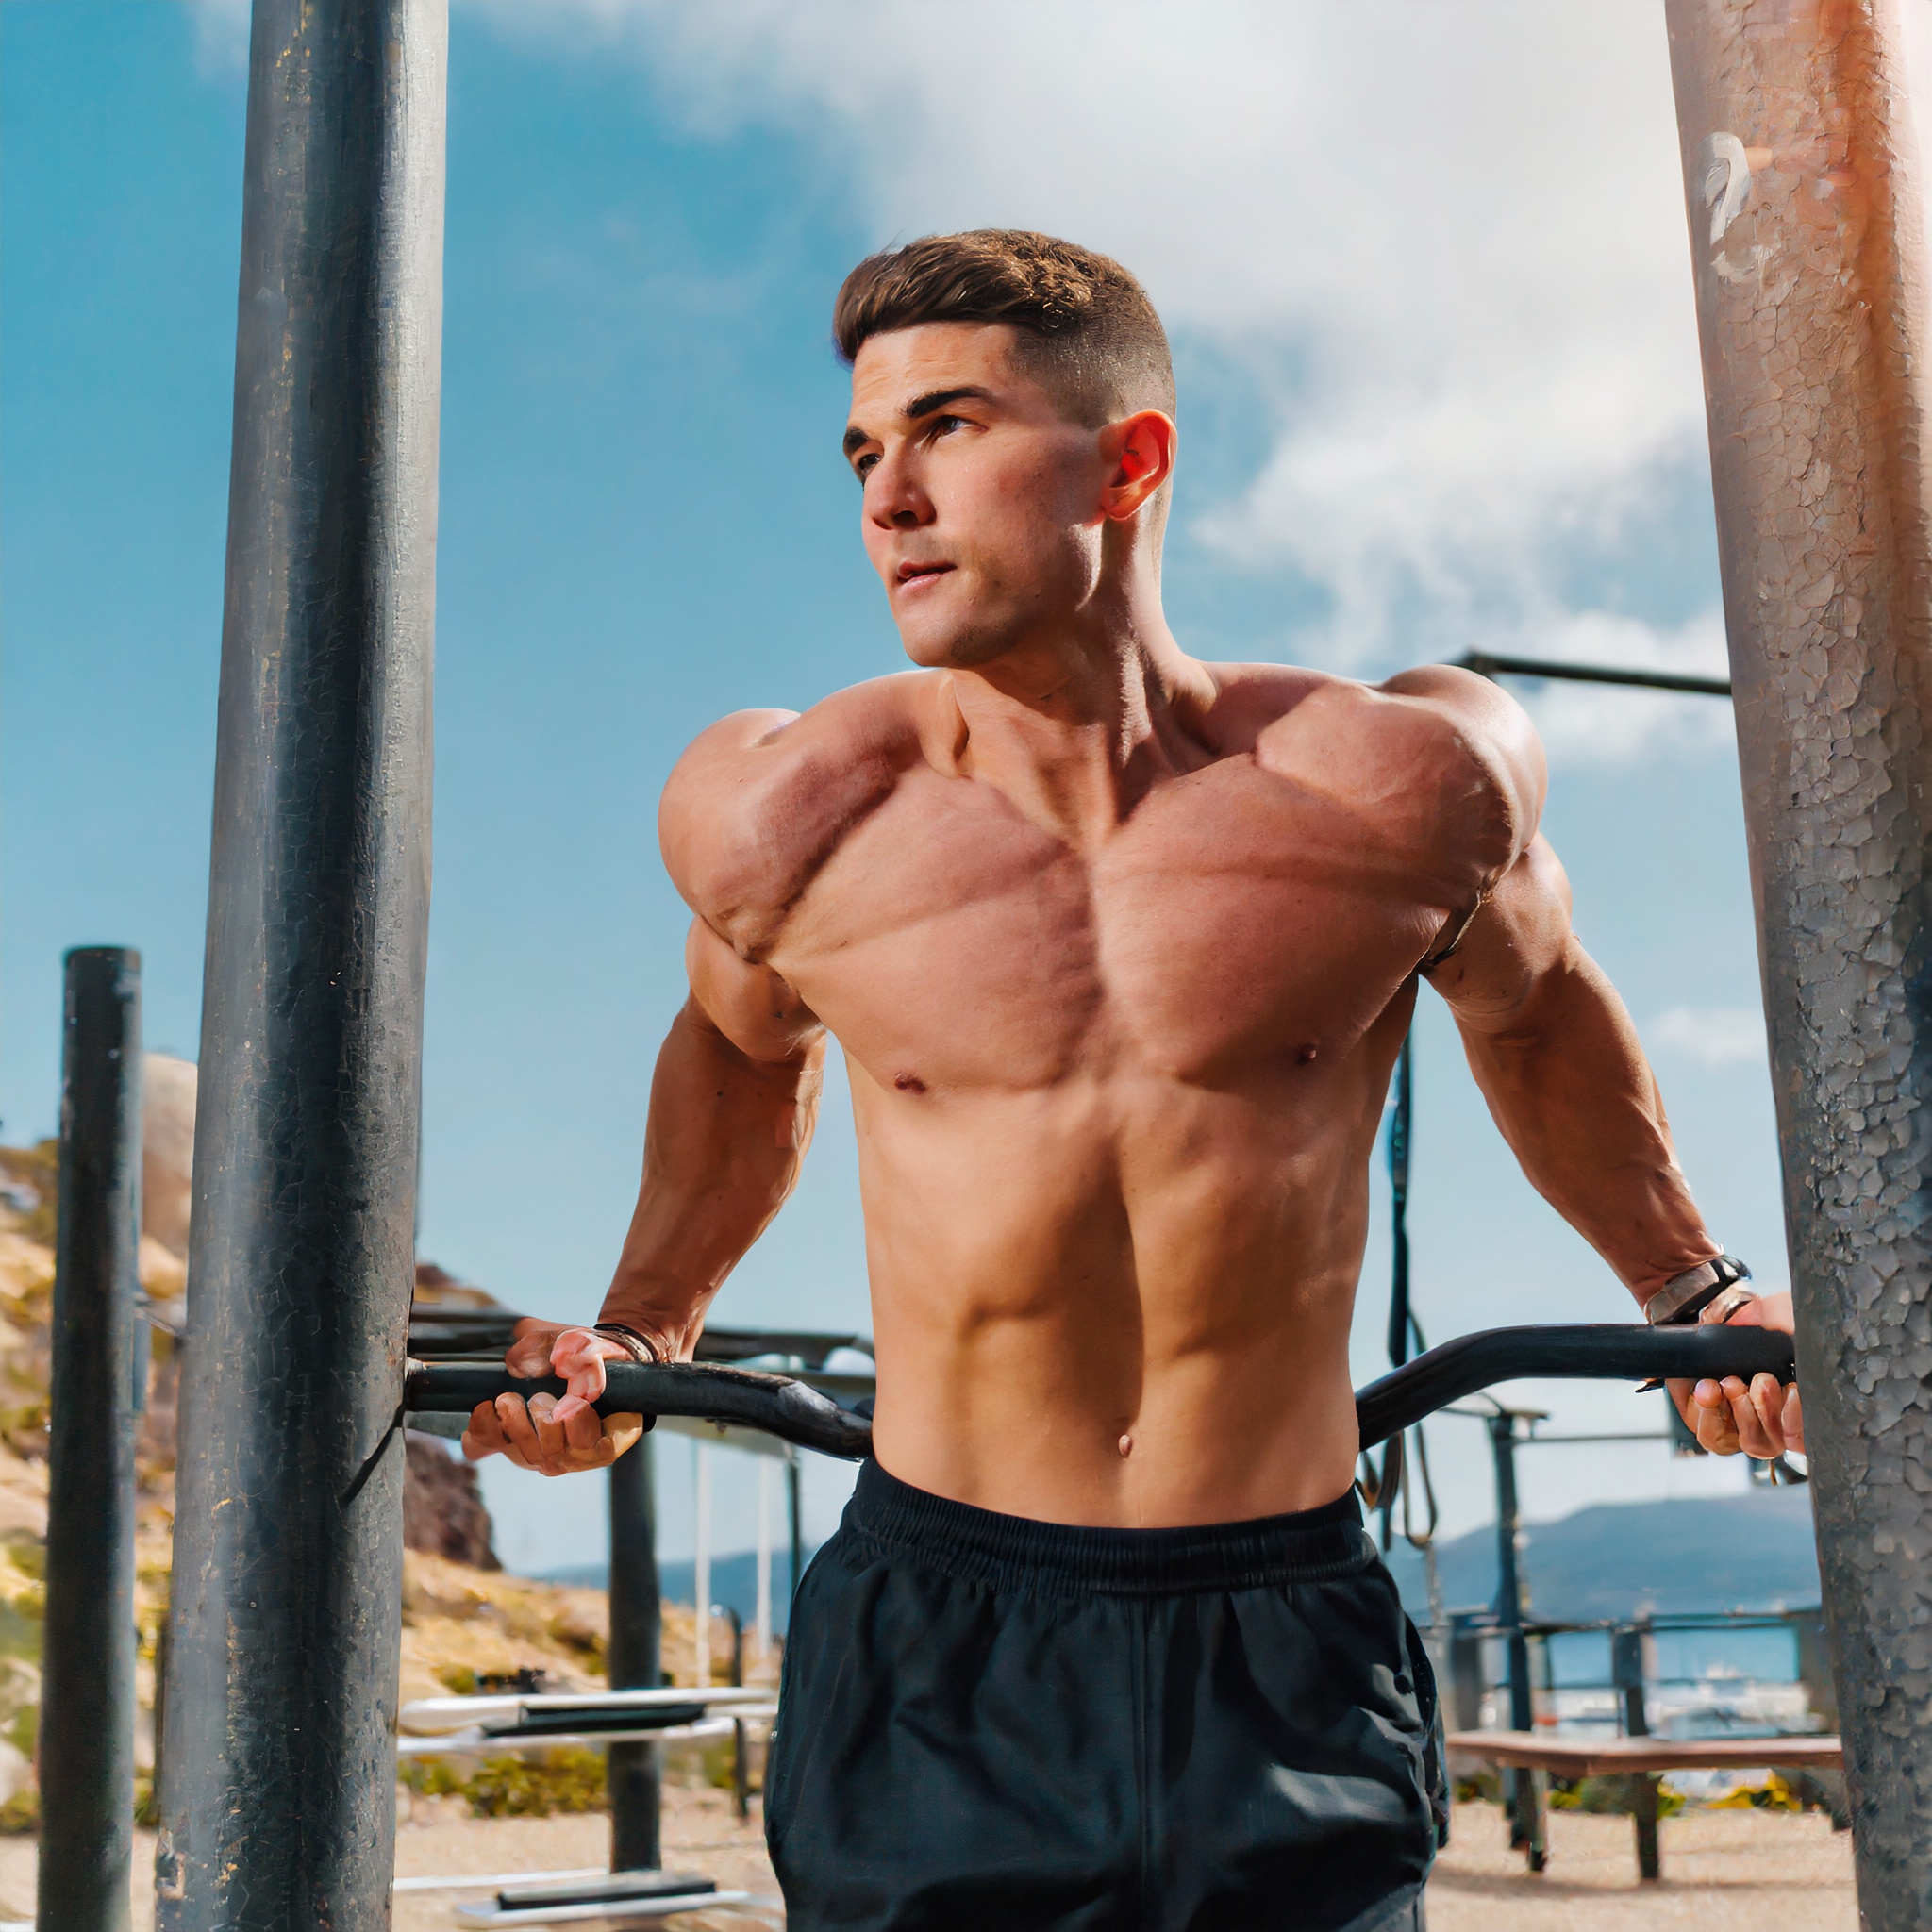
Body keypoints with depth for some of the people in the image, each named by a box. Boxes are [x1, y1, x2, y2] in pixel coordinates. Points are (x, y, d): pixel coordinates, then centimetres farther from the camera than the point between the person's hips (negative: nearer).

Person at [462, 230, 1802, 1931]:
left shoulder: (1395, 789, -8)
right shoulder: (785, 821, -6)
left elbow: (1530, 1009, 14)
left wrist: (1692, 1290, 16)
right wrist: (635, 1337, 11)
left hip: (1291, 1657, 0)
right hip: (938, 1658, 1)